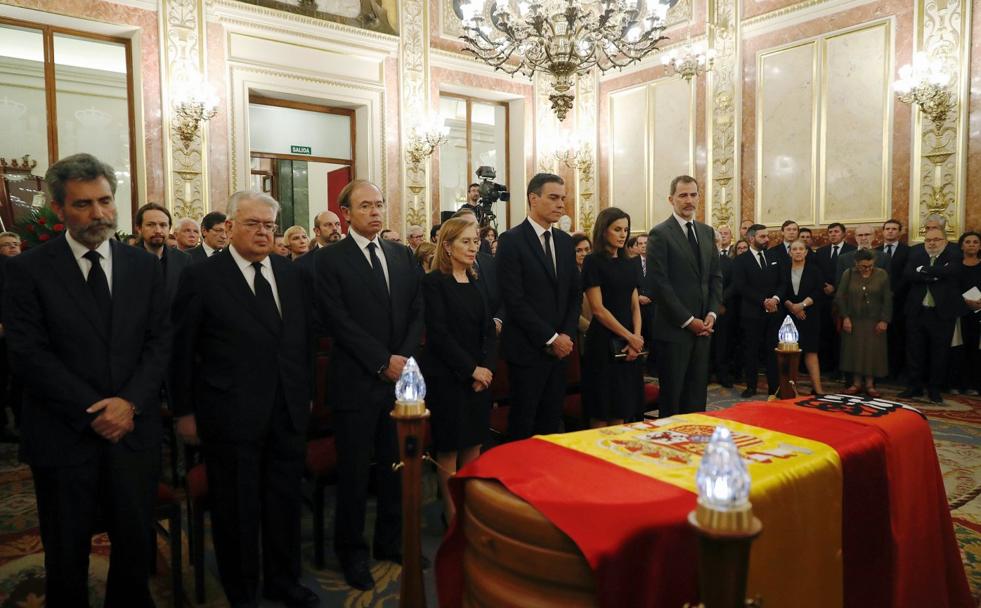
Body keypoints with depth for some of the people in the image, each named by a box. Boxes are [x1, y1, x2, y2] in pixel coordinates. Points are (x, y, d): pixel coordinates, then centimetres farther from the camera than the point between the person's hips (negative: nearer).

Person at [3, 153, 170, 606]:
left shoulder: (144, 265, 5)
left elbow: (160, 340, 2)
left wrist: (130, 402, -12)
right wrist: (92, 413, -15)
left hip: (134, 431, 2)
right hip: (64, 435, -2)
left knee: (136, 543, 14)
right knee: (66, 555, 15)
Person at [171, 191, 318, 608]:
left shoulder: (292, 275, 7)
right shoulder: (201, 277, -6)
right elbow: (182, 350, -3)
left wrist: (306, 392, 12)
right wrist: (185, 411, -2)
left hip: (288, 412, 4)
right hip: (231, 414, -4)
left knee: (285, 502, 16)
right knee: (236, 509, 11)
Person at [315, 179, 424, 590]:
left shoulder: (403, 255, 11)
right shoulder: (331, 260, -4)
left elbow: (417, 311, 8)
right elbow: (339, 321, -12)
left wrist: (404, 358, -6)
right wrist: (382, 362, -15)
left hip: (401, 376, 5)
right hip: (356, 381, -4)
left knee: (396, 464, 12)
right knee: (355, 471, 7)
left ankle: (391, 540, 30)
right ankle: (352, 551, 25)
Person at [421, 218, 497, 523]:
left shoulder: (477, 281, 11)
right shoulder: (434, 282, -9)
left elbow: (489, 329, 10)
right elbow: (439, 333, -15)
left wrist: (487, 367, -4)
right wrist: (471, 369, -14)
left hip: (480, 377, 6)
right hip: (447, 378, -6)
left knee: (474, 446, 10)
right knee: (449, 449, 4)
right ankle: (453, 517, 16)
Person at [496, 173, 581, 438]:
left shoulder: (565, 241, 11)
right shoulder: (511, 240, -9)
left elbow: (575, 293, 14)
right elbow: (514, 299, -15)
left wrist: (567, 334, 0)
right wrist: (550, 338, -13)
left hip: (560, 347, 6)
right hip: (528, 347, -6)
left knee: (552, 419, 11)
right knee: (523, 423, 4)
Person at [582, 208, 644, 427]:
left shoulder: (629, 264, 13)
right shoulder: (593, 262, -7)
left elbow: (635, 305, 10)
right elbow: (598, 309, -12)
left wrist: (637, 337, -6)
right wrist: (629, 337, -10)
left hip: (629, 343, 6)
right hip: (603, 342, -6)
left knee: (622, 409, 11)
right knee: (601, 412, 0)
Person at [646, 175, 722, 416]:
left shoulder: (707, 232, 13)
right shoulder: (660, 234, -8)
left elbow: (715, 276, 15)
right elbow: (659, 284, -13)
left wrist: (712, 313, 0)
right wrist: (688, 320, -13)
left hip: (703, 327, 6)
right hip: (674, 328, -6)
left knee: (698, 392, 11)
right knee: (672, 394, 5)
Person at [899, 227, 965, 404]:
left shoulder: (954, 255, -2)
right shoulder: (916, 253, 5)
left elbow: (950, 271, -23)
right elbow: (908, 274, -11)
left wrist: (923, 269, -14)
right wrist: (934, 276, -19)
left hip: (942, 312, -2)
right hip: (917, 311, 2)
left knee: (939, 352, 6)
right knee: (914, 350, 7)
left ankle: (934, 388, 19)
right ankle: (914, 386, 18)